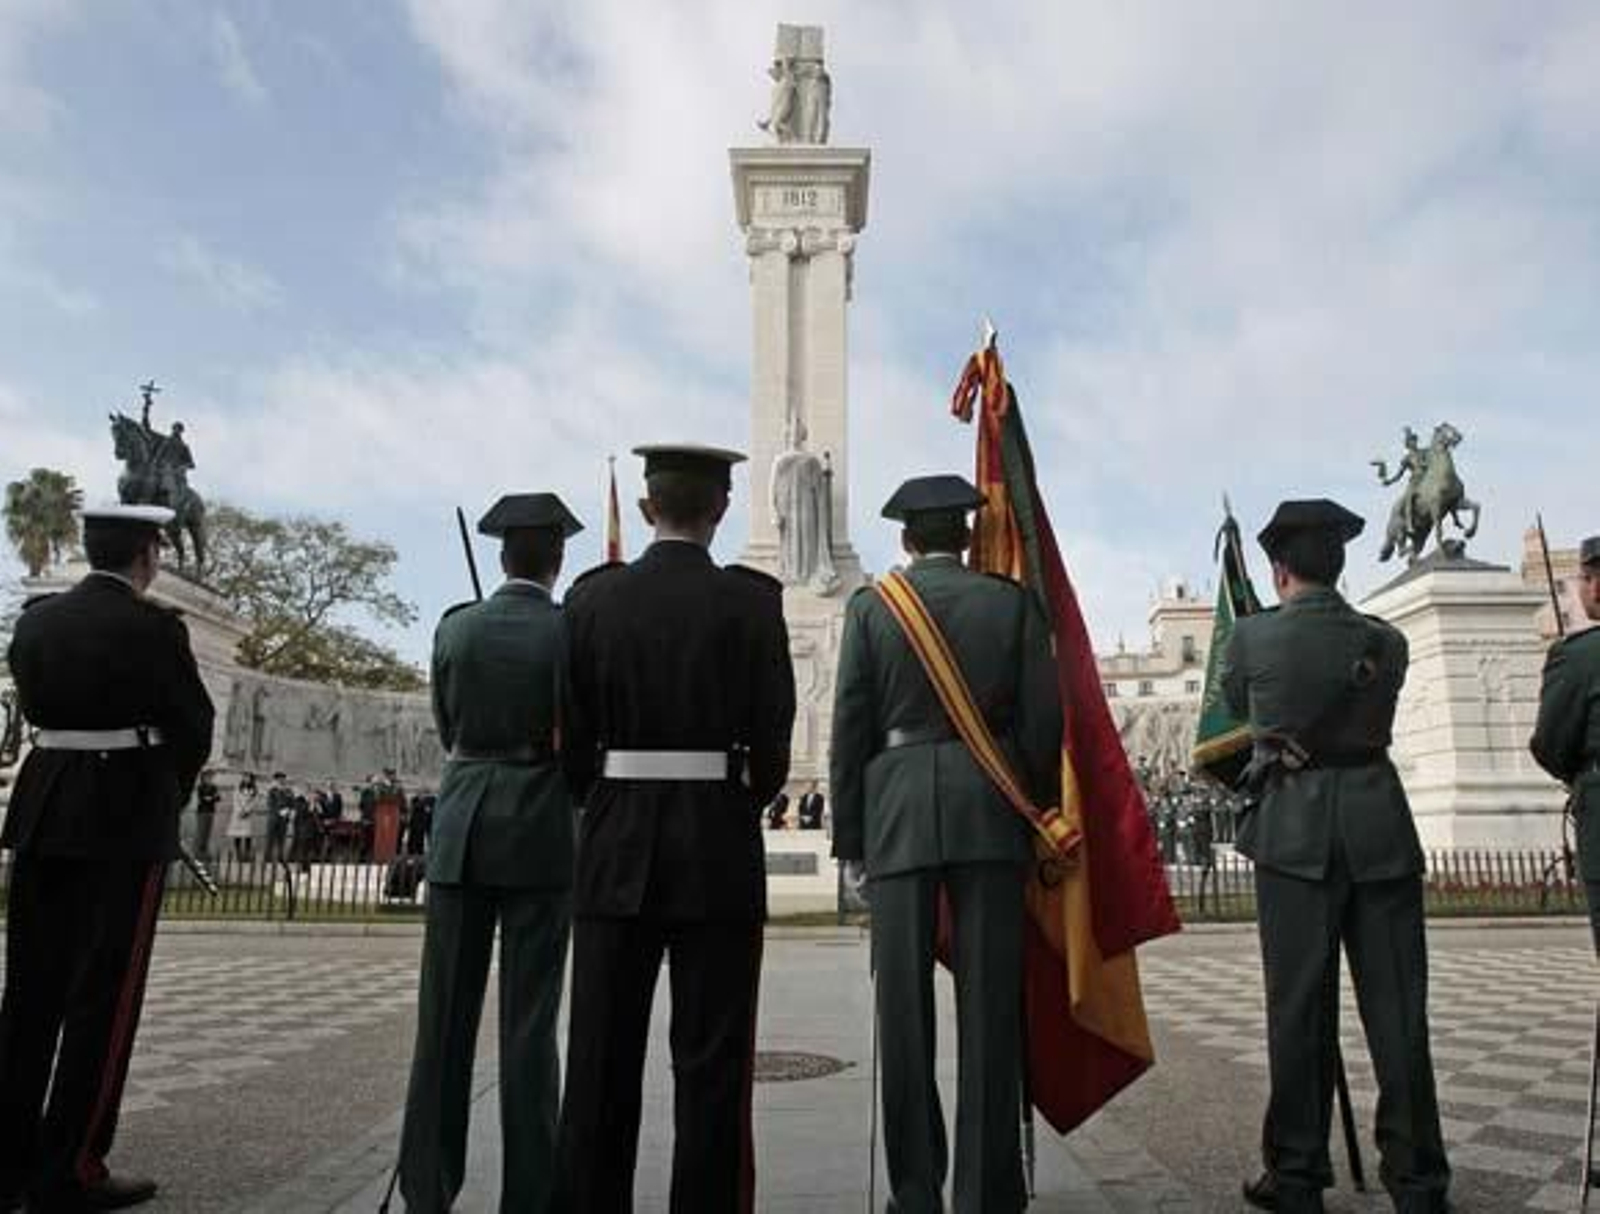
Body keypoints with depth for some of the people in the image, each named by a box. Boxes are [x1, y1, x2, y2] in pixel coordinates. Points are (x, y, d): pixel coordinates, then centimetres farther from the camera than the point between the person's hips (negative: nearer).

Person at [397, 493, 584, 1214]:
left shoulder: (455, 627, 3)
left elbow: (447, 730, 13)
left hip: (462, 830, 3)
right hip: (541, 835, -2)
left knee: (445, 1017, 9)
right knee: (528, 1023, 3)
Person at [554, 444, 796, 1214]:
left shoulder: (592, 596, 1)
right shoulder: (752, 600, -5)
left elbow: (572, 734, 4)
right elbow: (772, 740, -6)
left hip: (616, 847, 3)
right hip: (719, 847, -2)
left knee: (602, 1060, 11)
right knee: (709, 1065, 6)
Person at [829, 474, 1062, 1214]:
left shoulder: (870, 607, 5)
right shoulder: (1012, 601, 6)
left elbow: (850, 729, 2)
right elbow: (1043, 718, 2)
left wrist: (850, 840, 8)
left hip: (897, 814, 0)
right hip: (990, 813, 1)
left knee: (905, 1008, 6)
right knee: (989, 1006, 5)